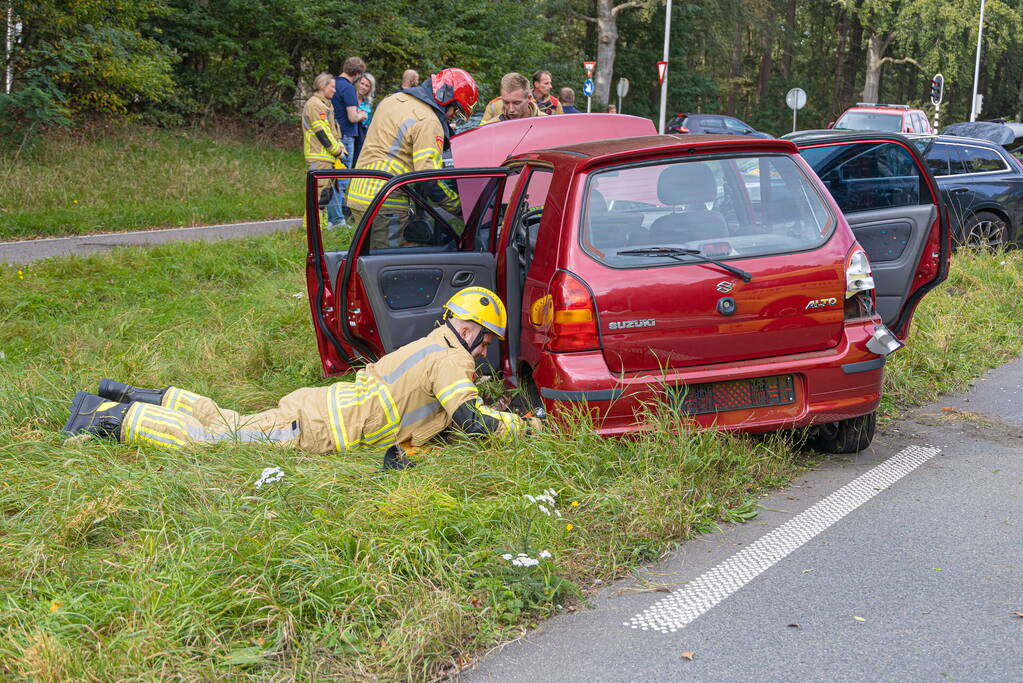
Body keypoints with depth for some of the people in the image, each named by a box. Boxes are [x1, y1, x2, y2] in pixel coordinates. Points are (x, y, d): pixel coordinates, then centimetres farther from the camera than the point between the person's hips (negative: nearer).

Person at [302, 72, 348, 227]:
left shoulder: (326, 104, 21)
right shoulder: (314, 105, -12)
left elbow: (334, 130, 22)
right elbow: (322, 133, -16)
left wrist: (341, 149, 9)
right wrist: (338, 152, -11)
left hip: (329, 156, 10)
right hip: (318, 157, -10)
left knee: (334, 188, 13)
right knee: (320, 190, -11)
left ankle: (337, 220, 19)